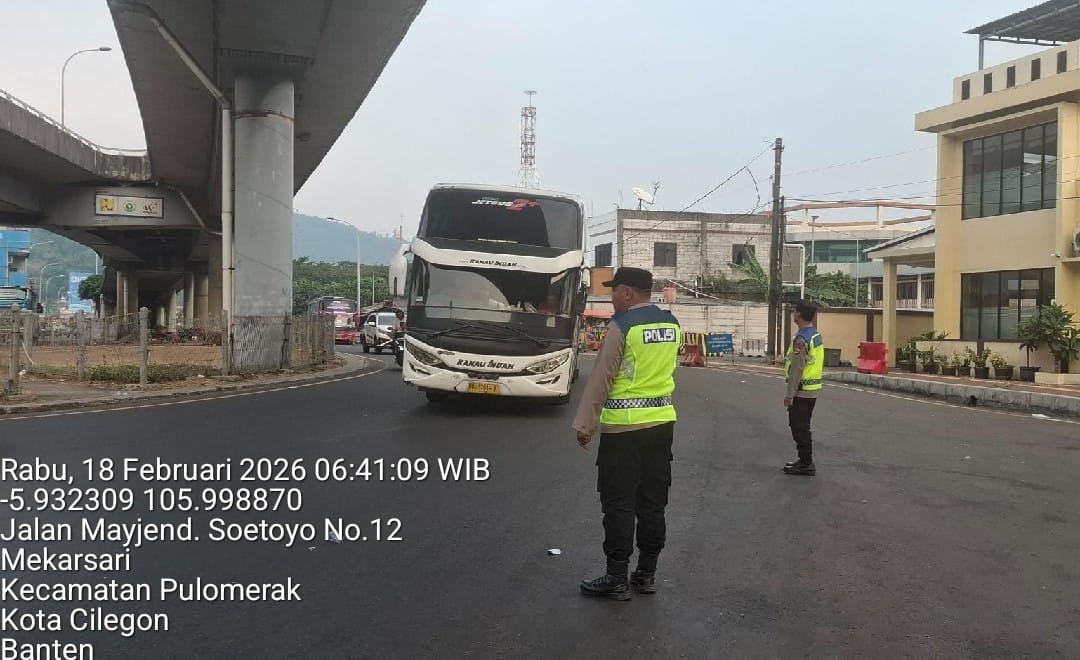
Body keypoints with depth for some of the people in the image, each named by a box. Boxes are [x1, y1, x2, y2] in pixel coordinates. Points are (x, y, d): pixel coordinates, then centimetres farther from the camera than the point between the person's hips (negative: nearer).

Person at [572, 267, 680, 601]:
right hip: (663, 421, 7)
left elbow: (601, 379, -12)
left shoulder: (622, 325, -13)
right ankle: (646, 574, 20)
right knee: (653, 501, 12)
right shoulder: (671, 323, 7)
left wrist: (585, 425, -6)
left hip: (623, 426, -7)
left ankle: (617, 579, 7)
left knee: (619, 504, 1)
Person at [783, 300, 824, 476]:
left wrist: (789, 394, -18)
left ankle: (806, 465, 3)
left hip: (801, 391, -9)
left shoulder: (801, 339, -20)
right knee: (803, 427, 18)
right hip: (813, 389, 9)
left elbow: (797, 368, -22)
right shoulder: (816, 335, 10)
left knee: (800, 428, -2)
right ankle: (805, 461, 25)